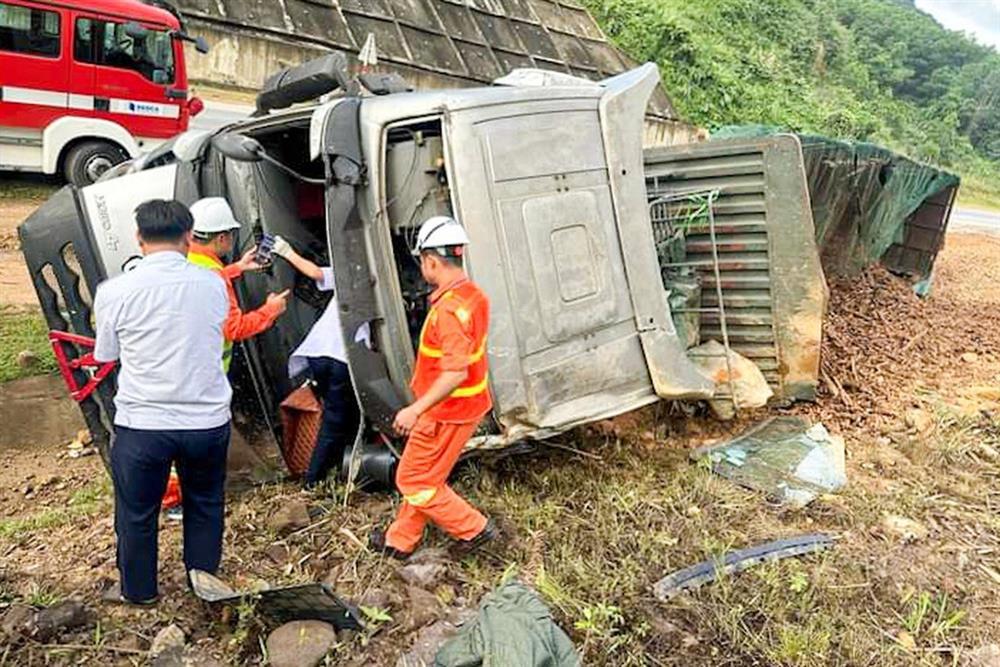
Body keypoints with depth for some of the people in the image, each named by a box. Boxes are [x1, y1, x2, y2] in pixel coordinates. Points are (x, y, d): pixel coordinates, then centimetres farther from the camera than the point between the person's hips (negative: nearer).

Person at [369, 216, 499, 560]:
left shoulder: (449, 309, -27)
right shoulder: (473, 294, 4)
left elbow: (456, 372, -33)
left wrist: (416, 410, -30)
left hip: (447, 413, -10)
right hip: (468, 404, 10)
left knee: (413, 481, 8)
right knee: (426, 475, 21)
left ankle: (473, 528, 16)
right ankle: (400, 540, 37)